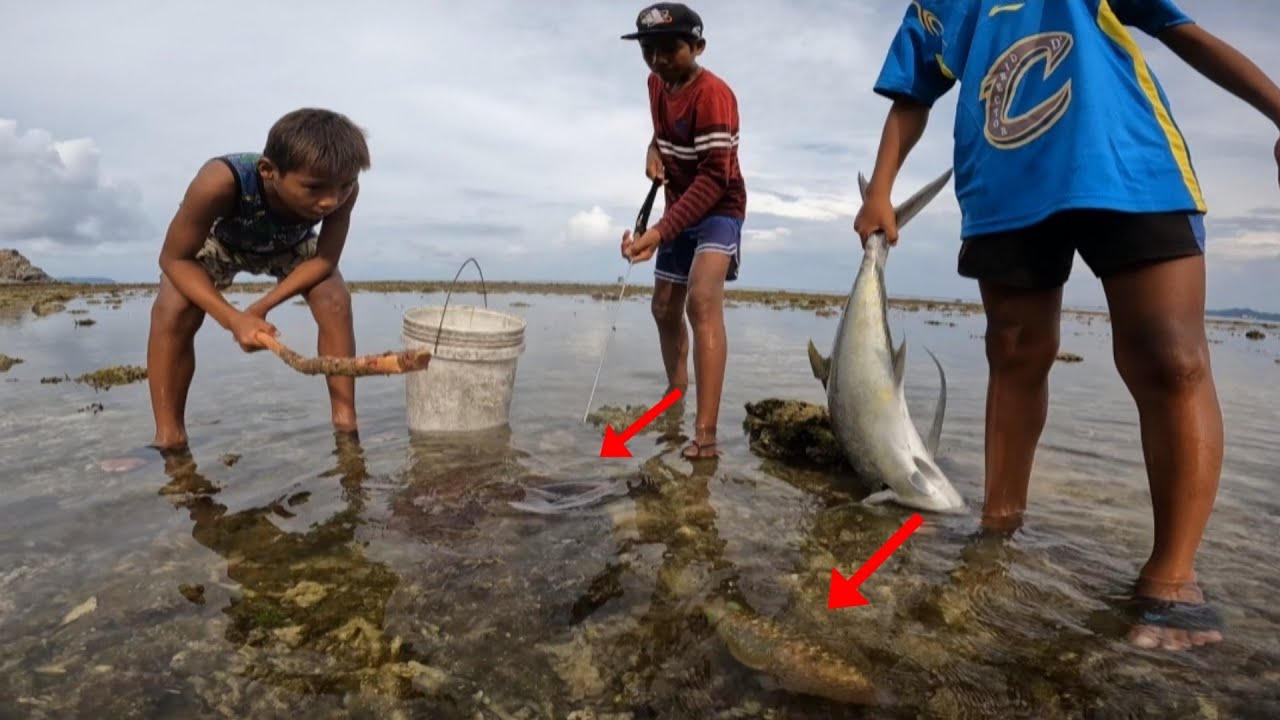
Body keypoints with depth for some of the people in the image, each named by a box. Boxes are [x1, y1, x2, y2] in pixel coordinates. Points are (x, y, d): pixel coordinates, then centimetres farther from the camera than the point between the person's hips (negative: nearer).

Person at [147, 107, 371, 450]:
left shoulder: (342, 186, -38)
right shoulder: (221, 182, -44)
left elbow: (325, 260, -25)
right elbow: (175, 258, -31)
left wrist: (262, 307, -32)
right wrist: (233, 319, -42)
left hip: (290, 244, 2)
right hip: (218, 238, -1)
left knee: (335, 301, -22)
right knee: (173, 311, -23)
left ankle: (345, 420, -12)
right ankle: (168, 436, -8)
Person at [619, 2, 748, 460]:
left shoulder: (713, 94, -24)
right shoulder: (657, 83, 1)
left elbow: (713, 179, -31)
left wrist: (659, 232, -41)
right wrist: (655, 150, -1)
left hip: (717, 209, -8)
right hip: (679, 208, 8)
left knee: (702, 300, -31)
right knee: (665, 308, 14)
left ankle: (706, 432, -35)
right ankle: (676, 393, 40)